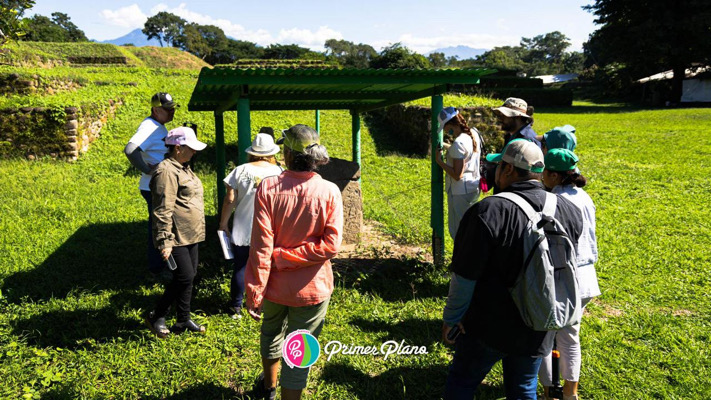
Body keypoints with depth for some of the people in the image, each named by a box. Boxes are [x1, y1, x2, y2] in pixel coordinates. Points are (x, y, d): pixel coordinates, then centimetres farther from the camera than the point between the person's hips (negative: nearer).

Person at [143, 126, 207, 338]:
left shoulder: (183, 168, 16)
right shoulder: (167, 171, -17)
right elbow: (163, 210, -21)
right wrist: (165, 241, -24)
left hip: (190, 236, 10)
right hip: (176, 237, -10)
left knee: (188, 277, 13)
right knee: (184, 277, -8)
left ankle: (184, 320, 25)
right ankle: (156, 316, 10)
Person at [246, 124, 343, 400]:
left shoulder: (268, 188, -17)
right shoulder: (329, 192, -15)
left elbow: (261, 245, -18)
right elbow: (330, 245, -20)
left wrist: (254, 293, -11)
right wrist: (285, 257, -14)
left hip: (275, 284, 2)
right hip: (311, 288, -2)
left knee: (271, 332, 29)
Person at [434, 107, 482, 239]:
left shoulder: (458, 143, -24)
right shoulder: (473, 135, 4)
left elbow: (457, 175, -24)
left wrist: (439, 161, -16)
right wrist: (446, 147, 15)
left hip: (460, 192, -9)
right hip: (473, 188, 9)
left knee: (457, 230, 3)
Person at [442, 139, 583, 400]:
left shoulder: (488, 212, -23)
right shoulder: (567, 211, -5)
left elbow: (465, 277, -19)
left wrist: (451, 317, -5)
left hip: (491, 327, -5)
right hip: (539, 331, 5)